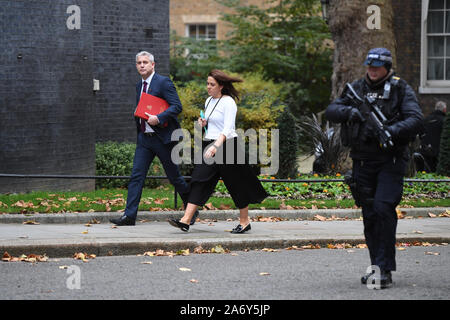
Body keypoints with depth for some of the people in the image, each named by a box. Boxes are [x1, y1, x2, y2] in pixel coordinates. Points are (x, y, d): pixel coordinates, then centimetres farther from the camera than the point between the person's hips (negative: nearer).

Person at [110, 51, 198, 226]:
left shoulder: (164, 82, -9)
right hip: (144, 138, 6)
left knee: (174, 176, 4)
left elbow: (177, 106, -17)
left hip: (162, 138, -6)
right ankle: (129, 216, -7)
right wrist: (138, 115, 7)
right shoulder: (139, 85, 14)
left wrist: (158, 118, -26)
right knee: (136, 175, -4)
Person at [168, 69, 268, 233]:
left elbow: (228, 129, -21)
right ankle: (185, 220, -13)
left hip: (226, 146, -7)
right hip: (209, 146, 8)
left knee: (236, 184, 3)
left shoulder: (228, 102, -12)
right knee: (199, 181, -5)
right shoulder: (209, 101, 13)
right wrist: (204, 124, 3)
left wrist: (216, 146, -34)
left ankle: (244, 221, 18)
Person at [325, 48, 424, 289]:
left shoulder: (401, 89, 1)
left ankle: (385, 270, -15)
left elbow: (416, 119, -10)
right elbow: (331, 111, 7)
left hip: (390, 161, -4)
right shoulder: (357, 88, 12)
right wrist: (348, 111, -15)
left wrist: (393, 130, -28)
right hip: (363, 162, 4)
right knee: (369, 215, 7)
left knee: (384, 209, -17)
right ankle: (377, 267, 17)